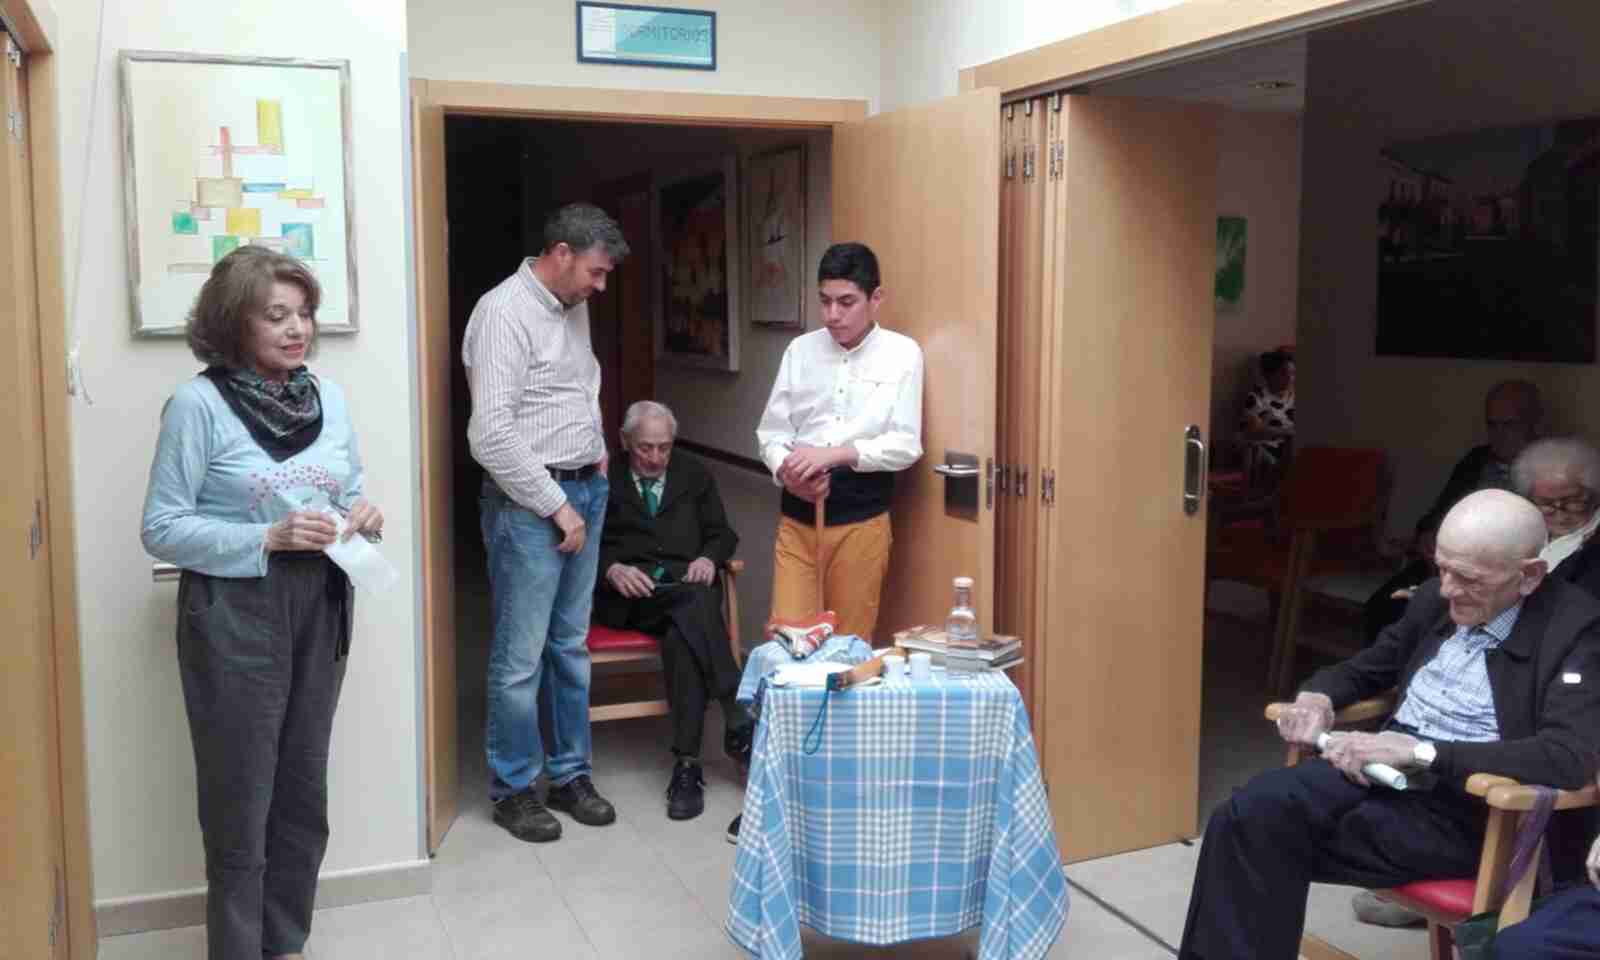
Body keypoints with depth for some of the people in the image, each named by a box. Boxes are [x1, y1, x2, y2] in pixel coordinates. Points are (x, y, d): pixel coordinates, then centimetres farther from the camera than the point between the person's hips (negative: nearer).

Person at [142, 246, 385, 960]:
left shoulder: (328, 394, 6)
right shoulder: (198, 402, -11)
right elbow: (160, 528, -12)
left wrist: (365, 516, -7)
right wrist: (268, 538, -22)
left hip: (321, 608, 6)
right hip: (235, 617, -5)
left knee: (304, 794, 15)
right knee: (240, 805, 4)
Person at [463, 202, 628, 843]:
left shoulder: (574, 307, 12)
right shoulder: (504, 311, -14)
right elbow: (491, 434, -21)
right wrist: (557, 506, -15)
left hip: (585, 491, 8)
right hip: (529, 502, -8)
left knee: (571, 645, 15)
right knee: (521, 657, 0)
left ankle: (569, 773, 27)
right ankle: (513, 789, 16)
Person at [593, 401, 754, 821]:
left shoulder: (695, 476, 20)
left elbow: (723, 534, 18)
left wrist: (709, 558, -5)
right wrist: (612, 569, -14)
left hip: (687, 585, 2)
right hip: (628, 595, -2)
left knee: (681, 636, -35)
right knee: (695, 601, -35)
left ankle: (687, 763, -35)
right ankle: (737, 719, -37)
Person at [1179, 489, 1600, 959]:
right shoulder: (1436, 597, 11)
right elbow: (1370, 666, 26)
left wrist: (1419, 750, -26)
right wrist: (1317, 694, 1)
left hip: (1468, 807, -6)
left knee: (1269, 836, -24)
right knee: (1247, 816, -22)